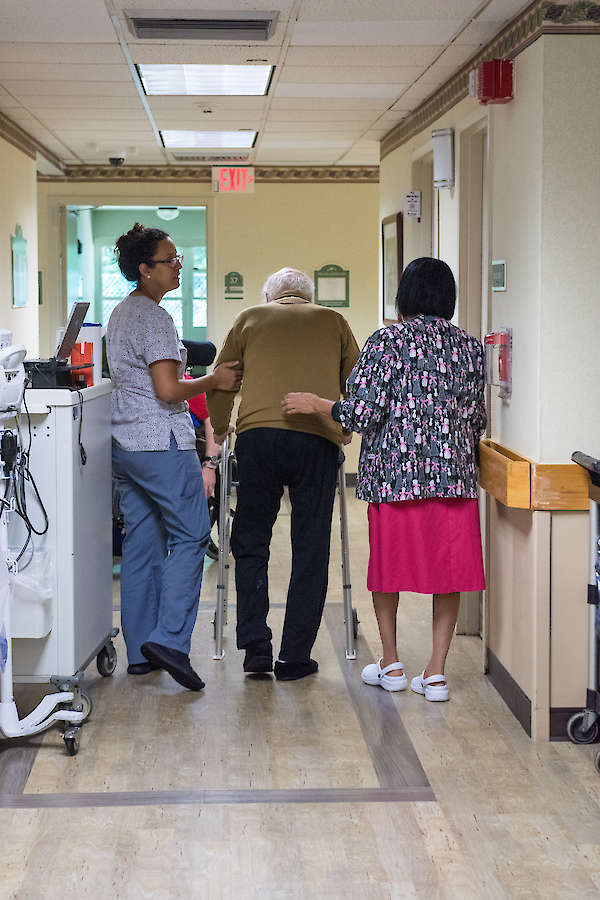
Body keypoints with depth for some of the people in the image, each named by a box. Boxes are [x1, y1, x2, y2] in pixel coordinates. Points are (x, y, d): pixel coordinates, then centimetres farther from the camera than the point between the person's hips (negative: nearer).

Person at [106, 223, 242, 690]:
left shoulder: (120, 314, 17)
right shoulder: (155, 317, -14)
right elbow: (168, 390, -18)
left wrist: (210, 377, 23)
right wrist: (214, 380, -5)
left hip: (125, 442, 9)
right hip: (162, 442, -9)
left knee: (141, 543, 10)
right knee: (190, 537, -3)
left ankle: (140, 652, 12)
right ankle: (169, 639, -11)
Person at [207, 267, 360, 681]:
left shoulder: (250, 319, 20)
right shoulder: (333, 321, 21)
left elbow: (219, 385, 20)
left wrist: (220, 430, 37)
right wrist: (342, 428, 39)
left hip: (258, 435, 0)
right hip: (318, 440, 0)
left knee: (250, 542, 12)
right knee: (310, 551, 6)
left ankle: (255, 645, 4)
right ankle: (294, 657, 8)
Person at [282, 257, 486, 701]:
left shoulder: (388, 341, -6)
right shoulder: (471, 346, 7)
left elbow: (364, 413, -13)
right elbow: (477, 420, 12)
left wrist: (315, 404, 2)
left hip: (396, 471, -3)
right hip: (455, 473, 3)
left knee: (389, 562, 13)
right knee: (448, 569, 7)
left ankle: (391, 665, 22)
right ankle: (436, 672, 6)